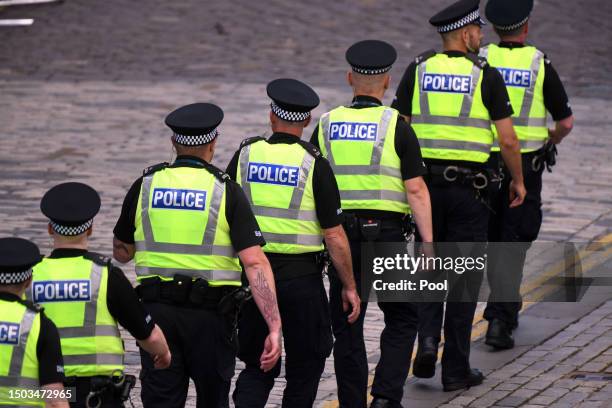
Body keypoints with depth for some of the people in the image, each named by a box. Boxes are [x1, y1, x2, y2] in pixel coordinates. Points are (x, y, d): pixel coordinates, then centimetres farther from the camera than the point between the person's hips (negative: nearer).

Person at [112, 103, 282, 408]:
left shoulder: (145, 186, 1)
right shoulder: (225, 192, -7)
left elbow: (122, 252, 13)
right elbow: (255, 262, -15)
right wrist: (275, 328, -17)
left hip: (157, 310, 2)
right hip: (209, 314, -1)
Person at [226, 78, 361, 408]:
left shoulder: (245, 155, 0)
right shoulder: (314, 165, -10)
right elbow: (334, 235, -9)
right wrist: (350, 287, 0)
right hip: (301, 278, -3)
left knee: (258, 367, 12)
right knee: (305, 366, 13)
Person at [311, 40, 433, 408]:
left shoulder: (326, 126, 4)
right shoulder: (396, 126, -6)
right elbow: (416, 190, -10)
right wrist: (428, 245, -9)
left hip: (339, 235, 3)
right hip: (386, 233, -2)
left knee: (347, 328, 9)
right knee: (402, 320, 11)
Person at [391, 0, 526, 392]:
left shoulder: (417, 71, 2)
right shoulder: (487, 76, -6)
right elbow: (508, 140, -6)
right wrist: (518, 181, 9)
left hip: (424, 182, 3)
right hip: (469, 187, -3)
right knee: (463, 275, 5)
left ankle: (427, 340, -3)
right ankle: (456, 369, 8)